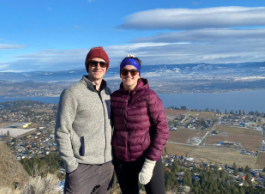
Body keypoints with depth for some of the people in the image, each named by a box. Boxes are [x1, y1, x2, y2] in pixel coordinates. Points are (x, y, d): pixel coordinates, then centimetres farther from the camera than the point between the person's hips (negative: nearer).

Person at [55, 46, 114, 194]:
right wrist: (71, 165, -14)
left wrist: (113, 155, 13)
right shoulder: (72, 93, -11)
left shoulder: (107, 92, 8)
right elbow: (62, 132, -11)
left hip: (107, 165, 6)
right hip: (82, 166, -6)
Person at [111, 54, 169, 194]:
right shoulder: (114, 97, -1)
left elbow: (162, 130, -15)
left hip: (147, 157, -3)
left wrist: (149, 164, -19)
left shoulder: (149, 96, -13)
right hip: (121, 159, 4)